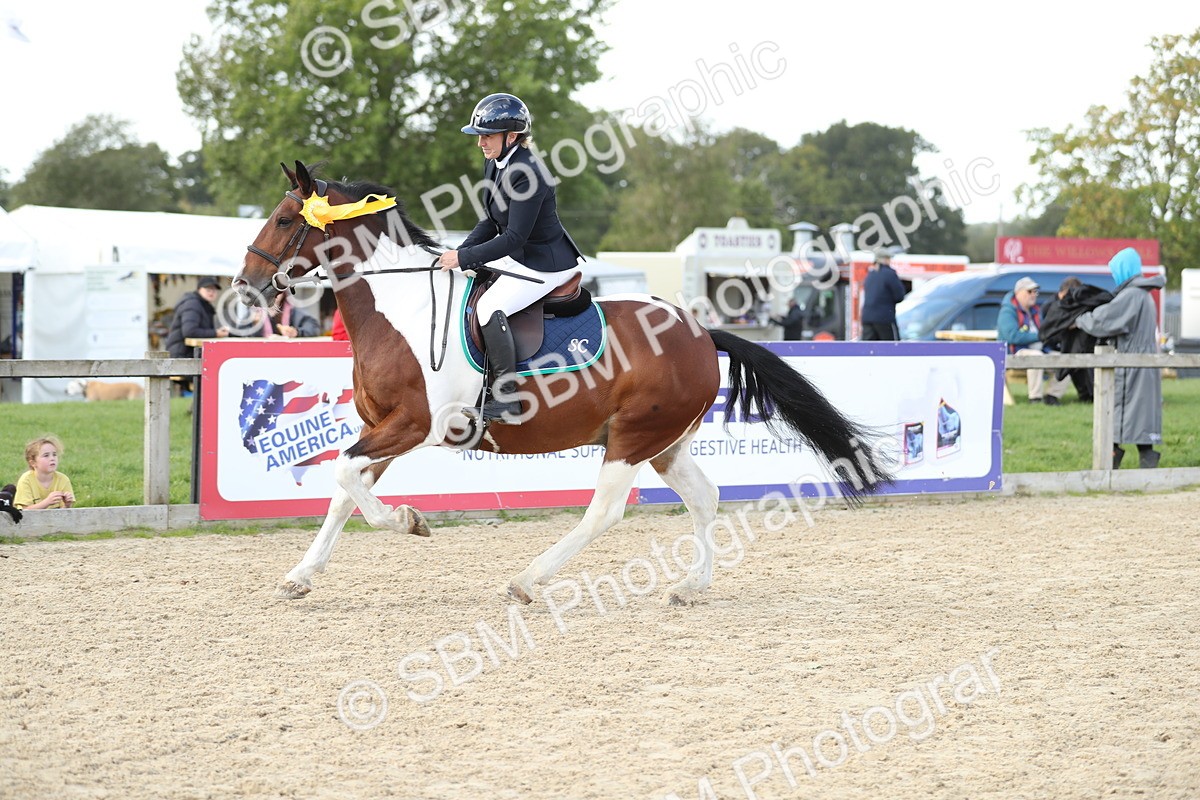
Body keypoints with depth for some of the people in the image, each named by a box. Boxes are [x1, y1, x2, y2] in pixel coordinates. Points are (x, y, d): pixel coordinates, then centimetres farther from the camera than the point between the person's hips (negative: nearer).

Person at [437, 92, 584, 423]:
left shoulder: (527, 173, -26)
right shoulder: (494, 164, 4)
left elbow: (515, 237, -27)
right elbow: (491, 223, 11)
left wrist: (464, 257, -24)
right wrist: (460, 252, -3)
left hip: (547, 264, -11)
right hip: (519, 257, 11)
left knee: (490, 306, -25)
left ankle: (506, 402, -21)